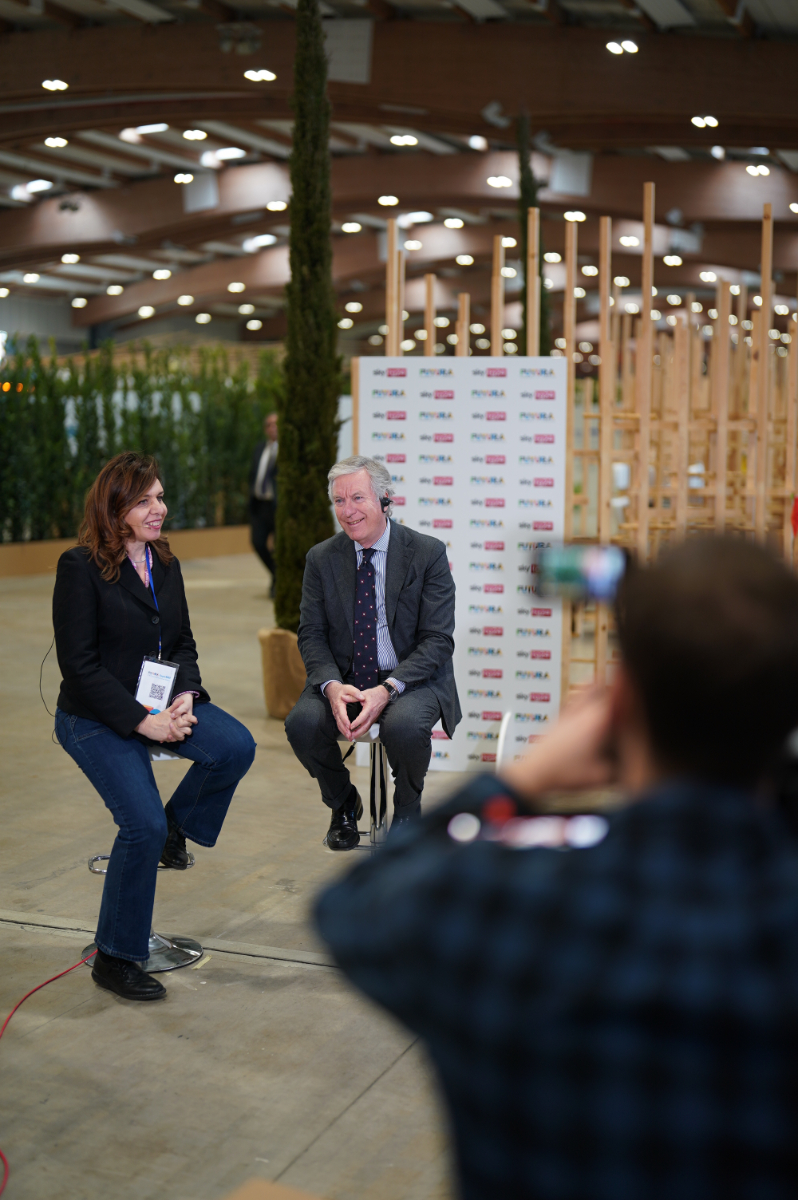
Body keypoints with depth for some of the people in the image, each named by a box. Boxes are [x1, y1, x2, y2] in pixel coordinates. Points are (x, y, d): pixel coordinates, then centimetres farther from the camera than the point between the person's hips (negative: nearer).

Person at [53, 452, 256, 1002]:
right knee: (143, 824, -20)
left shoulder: (165, 564, 8)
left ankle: (179, 821, 9)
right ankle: (115, 958, -2)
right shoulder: (81, 566, -12)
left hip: (159, 704, 6)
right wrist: (142, 721, -21)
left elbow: (182, 643, 13)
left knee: (237, 747, -21)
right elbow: (79, 664, -15)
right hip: (96, 717, -6)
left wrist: (186, 696, -9)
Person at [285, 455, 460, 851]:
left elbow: (437, 640, -11)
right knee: (301, 722, -26)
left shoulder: (427, 553, -7)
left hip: (411, 679, -3)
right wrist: (331, 685, -19)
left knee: (404, 726, -35)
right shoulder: (322, 558, 3)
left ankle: (407, 809, 0)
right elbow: (311, 634, 3)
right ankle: (343, 802, 7)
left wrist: (387, 690, -26)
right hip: (344, 679, 3)